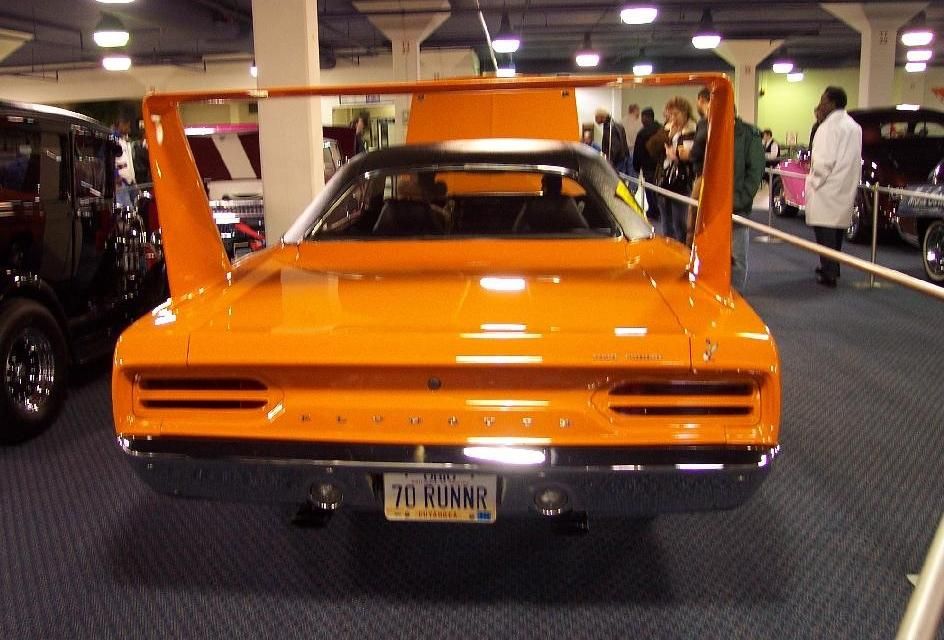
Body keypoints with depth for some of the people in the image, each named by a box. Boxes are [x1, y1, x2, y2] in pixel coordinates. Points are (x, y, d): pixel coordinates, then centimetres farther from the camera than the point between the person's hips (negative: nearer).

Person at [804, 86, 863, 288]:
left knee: (825, 233, -5)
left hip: (827, 189, -9)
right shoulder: (854, 126, 14)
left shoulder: (829, 126, -14)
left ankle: (829, 274, -4)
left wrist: (816, 181, -7)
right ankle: (832, 269, 28)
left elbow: (824, 160, -19)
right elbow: (854, 159, 18)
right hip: (846, 188, 9)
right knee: (837, 231, 18)